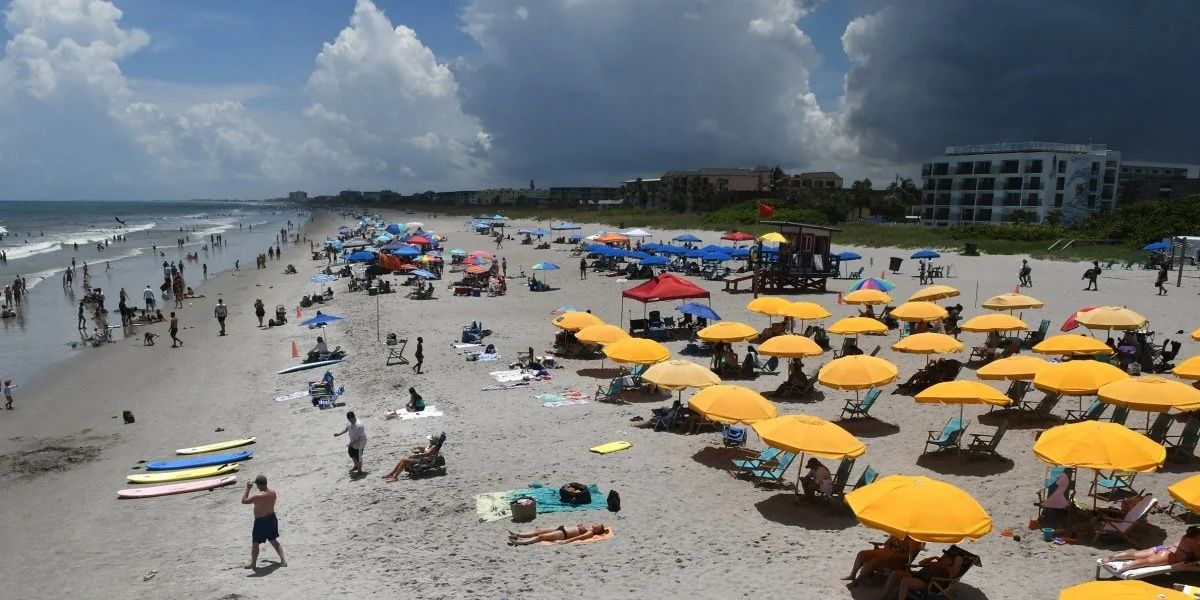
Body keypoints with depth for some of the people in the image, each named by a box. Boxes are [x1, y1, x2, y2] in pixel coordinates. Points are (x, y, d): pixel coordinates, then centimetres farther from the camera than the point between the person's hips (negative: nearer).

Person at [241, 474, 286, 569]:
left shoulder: (258, 496, -28)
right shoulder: (273, 492, -7)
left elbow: (244, 500, -20)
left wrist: (247, 488, -14)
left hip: (261, 522, -7)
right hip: (272, 518, 7)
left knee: (255, 543, 14)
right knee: (274, 541, 20)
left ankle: (253, 563, 27)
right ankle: (283, 560, 19)